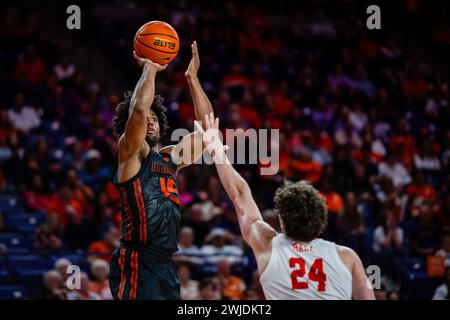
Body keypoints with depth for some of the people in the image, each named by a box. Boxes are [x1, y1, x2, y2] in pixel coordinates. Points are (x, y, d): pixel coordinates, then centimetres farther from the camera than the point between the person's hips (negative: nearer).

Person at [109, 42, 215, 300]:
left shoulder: (170, 158, 20)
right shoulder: (130, 152, 0)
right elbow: (138, 110, -18)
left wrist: (192, 77, 16)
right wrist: (149, 69, -5)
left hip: (166, 265, 8)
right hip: (136, 262, -8)